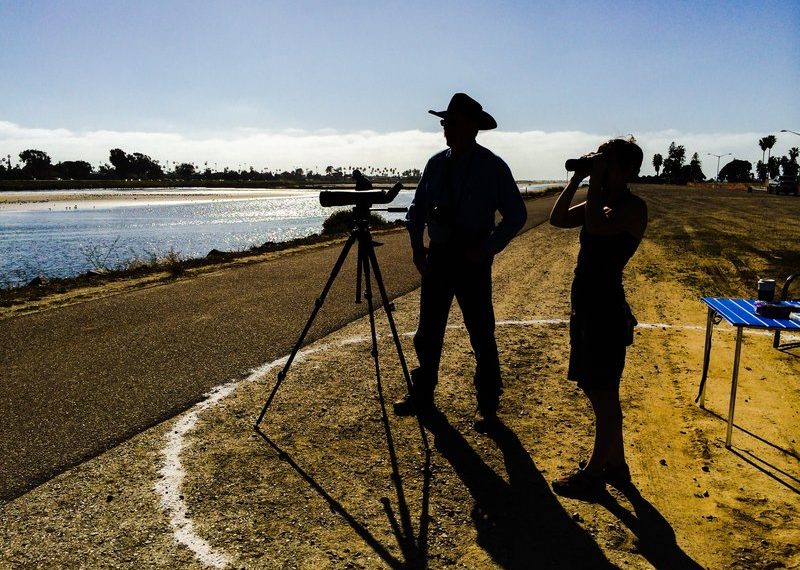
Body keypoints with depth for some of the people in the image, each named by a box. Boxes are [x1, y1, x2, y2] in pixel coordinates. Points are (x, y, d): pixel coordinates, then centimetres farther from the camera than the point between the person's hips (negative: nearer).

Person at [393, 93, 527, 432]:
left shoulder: (493, 166, -6)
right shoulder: (436, 163, 7)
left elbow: (516, 214, -4)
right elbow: (418, 208, 14)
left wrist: (488, 249, -12)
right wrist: (417, 246, 2)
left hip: (472, 260, -4)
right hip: (437, 257, 5)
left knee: (481, 334, 3)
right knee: (428, 331, 10)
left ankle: (487, 405, 17)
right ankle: (422, 395, 26)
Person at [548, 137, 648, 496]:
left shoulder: (634, 207, -13)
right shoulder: (601, 202, 12)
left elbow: (596, 226, -30)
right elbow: (558, 219, 6)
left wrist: (596, 180, -20)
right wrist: (576, 178, 2)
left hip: (606, 308, -9)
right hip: (586, 304, 9)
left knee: (602, 392, 2)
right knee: (594, 387, 17)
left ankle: (595, 471, 16)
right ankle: (616, 465, 32)